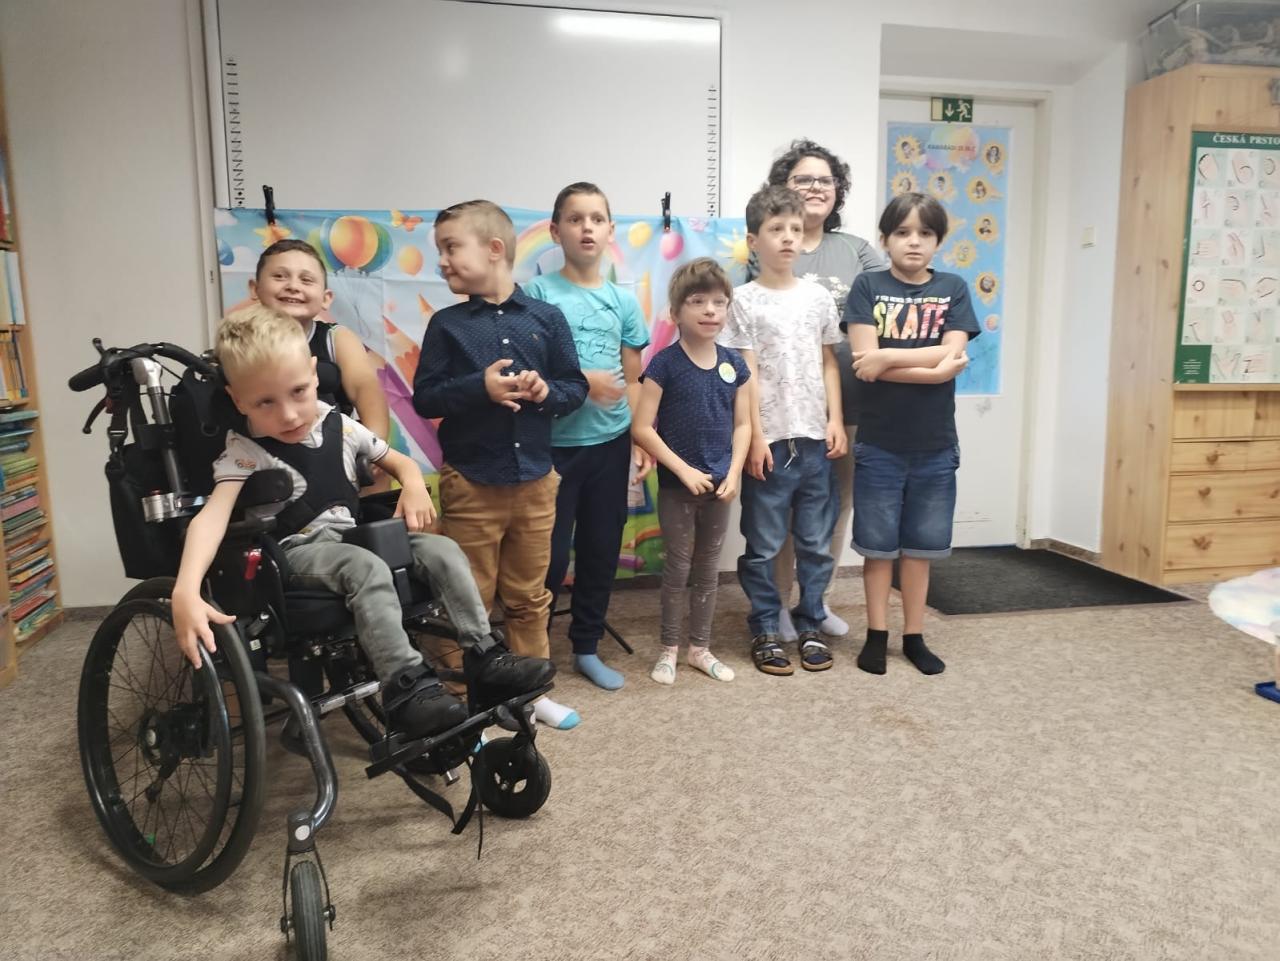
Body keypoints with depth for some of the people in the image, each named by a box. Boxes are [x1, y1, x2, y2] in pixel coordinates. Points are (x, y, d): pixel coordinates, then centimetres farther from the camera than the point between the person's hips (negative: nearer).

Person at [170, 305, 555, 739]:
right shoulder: (244, 451, -11)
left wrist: (414, 485, -9)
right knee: (367, 568, -35)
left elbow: (400, 461, 16)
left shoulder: (340, 426, 3)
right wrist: (186, 590, -43)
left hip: (356, 537, 5)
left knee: (442, 549, -16)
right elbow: (213, 514, -26)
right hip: (298, 553, -5)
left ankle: (485, 659, -13)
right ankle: (406, 687, -32)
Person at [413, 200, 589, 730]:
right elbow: (424, 398, -6)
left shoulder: (547, 318, 1)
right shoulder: (447, 324, -1)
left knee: (529, 597, 15)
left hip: (535, 480, 1)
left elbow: (576, 388, 3)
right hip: (470, 482, -1)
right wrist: (481, 387, -21)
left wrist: (546, 391, -18)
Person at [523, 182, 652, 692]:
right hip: (554, 444, -4)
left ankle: (586, 647, 29)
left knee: (602, 549, 12)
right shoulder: (538, 292, -4)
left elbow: (632, 380, 10)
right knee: (550, 553, 1)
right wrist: (581, 381, -15)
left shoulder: (624, 300, 8)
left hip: (611, 443, 4)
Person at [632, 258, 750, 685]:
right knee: (678, 569, 6)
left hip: (719, 485, 4)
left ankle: (700, 647, 29)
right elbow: (642, 428, -13)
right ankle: (669, 649, 23)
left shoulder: (734, 363, 2)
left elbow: (742, 424, 7)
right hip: (677, 485, -4)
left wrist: (734, 473, -6)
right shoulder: (665, 364, -11)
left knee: (708, 570, 14)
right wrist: (684, 470, -16)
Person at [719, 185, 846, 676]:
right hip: (769, 441, -3)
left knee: (816, 542, 10)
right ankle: (765, 631, 19)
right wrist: (756, 437, -10)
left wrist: (836, 420, 2)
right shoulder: (745, 300, -1)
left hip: (815, 439, 4)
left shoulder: (818, 296, 9)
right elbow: (745, 374, -5)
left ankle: (809, 626, 24)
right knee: (763, 545, 6)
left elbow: (828, 363, 12)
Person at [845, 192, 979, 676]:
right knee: (878, 544, 6)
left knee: (921, 544, 11)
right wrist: (933, 366, -16)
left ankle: (914, 636, 23)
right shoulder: (868, 287, -1)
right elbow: (865, 364, -12)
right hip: (879, 442, -2)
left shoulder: (953, 290, 5)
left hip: (935, 445, 2)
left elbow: (952, 355, -9)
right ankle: (876, 634, 20)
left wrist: (886, 357, -15)